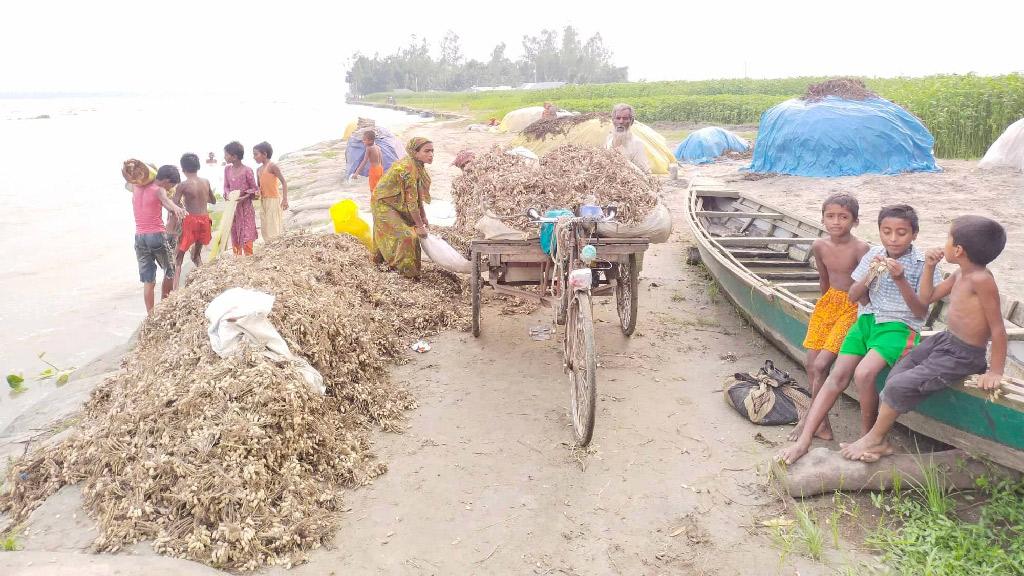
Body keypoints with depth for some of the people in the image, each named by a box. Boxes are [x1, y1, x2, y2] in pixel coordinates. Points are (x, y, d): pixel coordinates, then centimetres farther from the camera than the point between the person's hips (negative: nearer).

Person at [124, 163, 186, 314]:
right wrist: (176, 208, -54)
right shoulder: (159, 190, -8)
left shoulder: (136, 187, 9)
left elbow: (124, 171, 27)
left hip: (139, 237, 5)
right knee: (170, 271, 18)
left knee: (148, 280, 5)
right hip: (157, 236, -5)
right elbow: (165, 200, -34)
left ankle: (151, 314, 2)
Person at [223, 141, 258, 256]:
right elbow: (226, 186, 11)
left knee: (246, 237, -5)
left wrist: (244, 195, -21)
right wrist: (228, 194, -10)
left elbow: (255, 189, -6)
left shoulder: (247, 170, -12)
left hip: (245, 206, -5)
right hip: (233, 208, 5)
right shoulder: (227, 169, 3)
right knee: (234, 235, 11)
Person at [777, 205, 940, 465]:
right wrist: (870, 275, -12)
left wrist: (901, 280, -20)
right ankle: (803, 441, -17)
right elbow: (853, 296, 8)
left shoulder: (923, 264, -3)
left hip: (898, 326, -4)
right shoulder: (874, 254, 8)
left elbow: (921, 312, -7)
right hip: (866, 320, 4)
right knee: (837, 376, -12)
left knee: (864, 373, -28)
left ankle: (867, 436, -4)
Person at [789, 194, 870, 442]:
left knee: (820, 365, -14)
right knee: (811, 364, 3)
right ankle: (821, 424, 13)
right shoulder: (820, 246, 0)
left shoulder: (860, 248, -19)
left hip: (853, 307, -7)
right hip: (829, 302, 7)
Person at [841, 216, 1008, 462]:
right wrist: (929, 267, 3)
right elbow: (925, 299, 16)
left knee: (900, 385, -15)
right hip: (945, 340, 10)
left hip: (962, 356, -9)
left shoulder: (981, 279, -26)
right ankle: (880, 441, 9)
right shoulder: (959, 275, 3)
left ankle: (874, 439, 5)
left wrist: (995, 371, -18)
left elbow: (998, 329, -23)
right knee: (895, 375, 4)